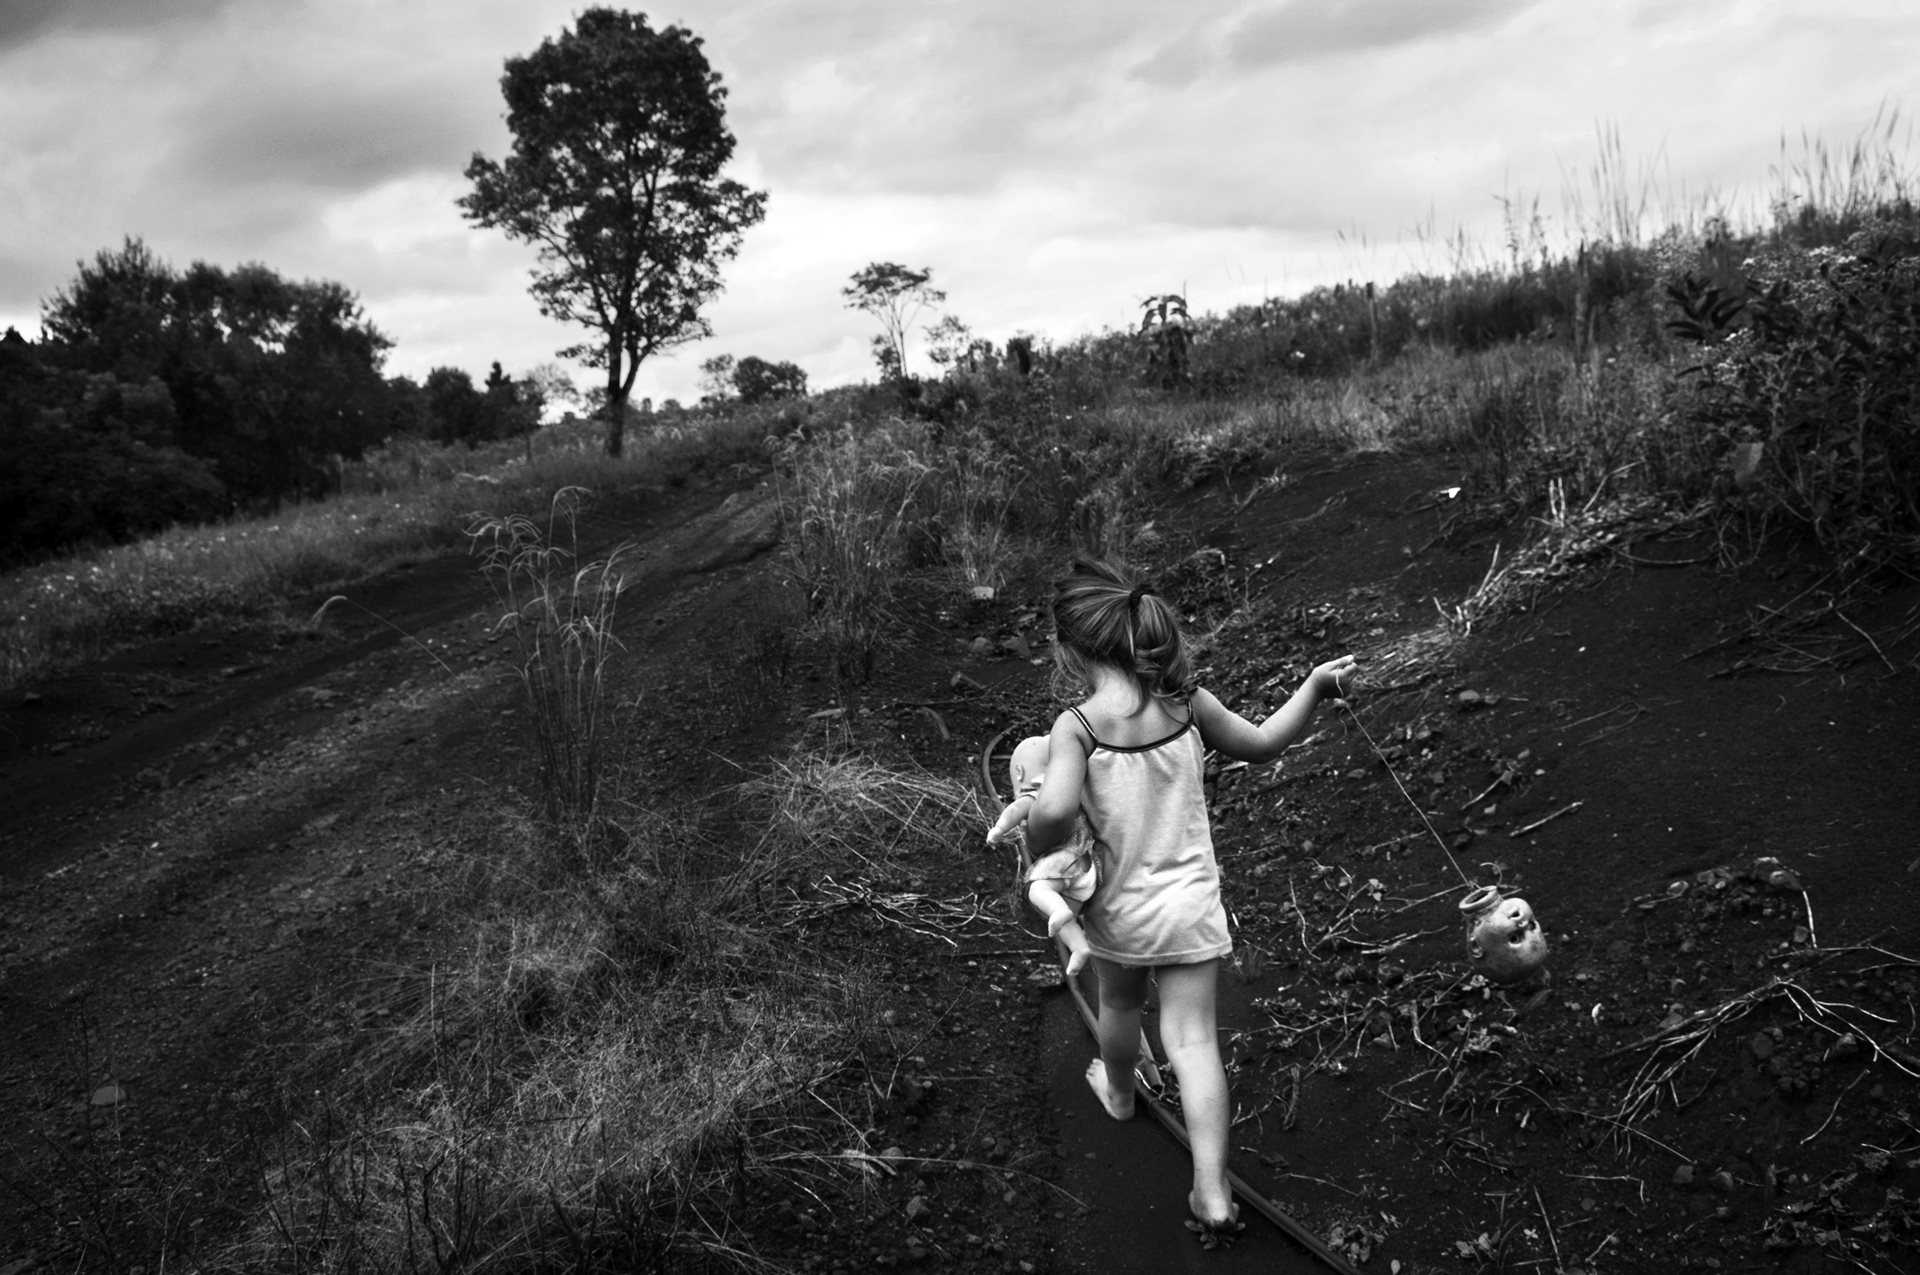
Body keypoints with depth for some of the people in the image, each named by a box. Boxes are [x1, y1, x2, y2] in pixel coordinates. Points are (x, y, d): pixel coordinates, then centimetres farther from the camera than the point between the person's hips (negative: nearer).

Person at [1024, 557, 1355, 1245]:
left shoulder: (1076, 726, -21)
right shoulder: (1187, 702, -9)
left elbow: (1053, 809, -37)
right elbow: (1261, 743, 6)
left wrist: (1038, 849, -16)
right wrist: (1317, 685, 17)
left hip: (1117, 910, -1)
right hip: (1189, 903, 1)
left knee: (1121, 1004, 28)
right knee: (1193, 1038, 4)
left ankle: (1119, 1092, 57)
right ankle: (1212, 1192, -4)